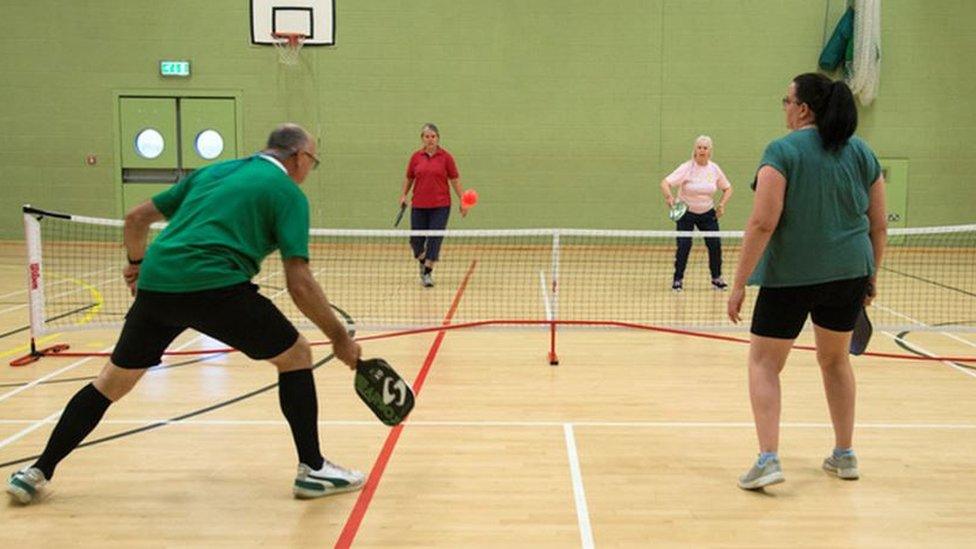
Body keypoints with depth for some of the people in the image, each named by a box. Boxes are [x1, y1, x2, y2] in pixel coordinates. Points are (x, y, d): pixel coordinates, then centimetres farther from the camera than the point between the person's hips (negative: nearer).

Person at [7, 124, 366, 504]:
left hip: (156, 285, 6)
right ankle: (312, 469, 14)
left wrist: (137, 263, 45)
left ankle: (39, 472, 27)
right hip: (216, 287, -6)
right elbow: (299, 284, -3)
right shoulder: (287, 193, 7)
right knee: (296, 356, 12)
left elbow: (136, 218, 28)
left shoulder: (211, 172, 25)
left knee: (112, 382, 22)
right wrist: (339, 337, 4)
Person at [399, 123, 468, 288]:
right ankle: (422, 262, 35)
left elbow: (455, 180, 2)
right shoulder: (416, 157, 5)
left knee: (435, 239, -6)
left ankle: (428, 273, 3)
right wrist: (403, 195, 6)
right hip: (419, 205, 2)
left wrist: (462, 201, -2)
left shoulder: (446, 157, -1)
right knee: (416, 240, 5)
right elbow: (409, 178, 16)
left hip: (440, 206, -2)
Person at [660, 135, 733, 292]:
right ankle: (678, 279, 4)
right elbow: (665, 183, -26)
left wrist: (722, 204, -7)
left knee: (715, 244, -4)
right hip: (685, 212, -3)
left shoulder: (714, 169, -4)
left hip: (707, 213, 3)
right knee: (684, 245, -13)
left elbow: (727, 188, 10)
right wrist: (669, 196, -46)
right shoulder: (686, 168, -16)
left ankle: (716, 278, 16)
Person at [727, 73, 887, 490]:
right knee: (835, 359, 23)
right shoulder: (863, 153, 6)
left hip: (790, 276, -5)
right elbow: (879, 226, 9)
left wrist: (739, 284, -12)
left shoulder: (782, 151, -10)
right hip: (849, 274, 5)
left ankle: (768, 459, -4)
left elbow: (762, 224, -16)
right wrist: (871, 277, 20)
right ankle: (845, 456, 30)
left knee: (764, 362, 7)